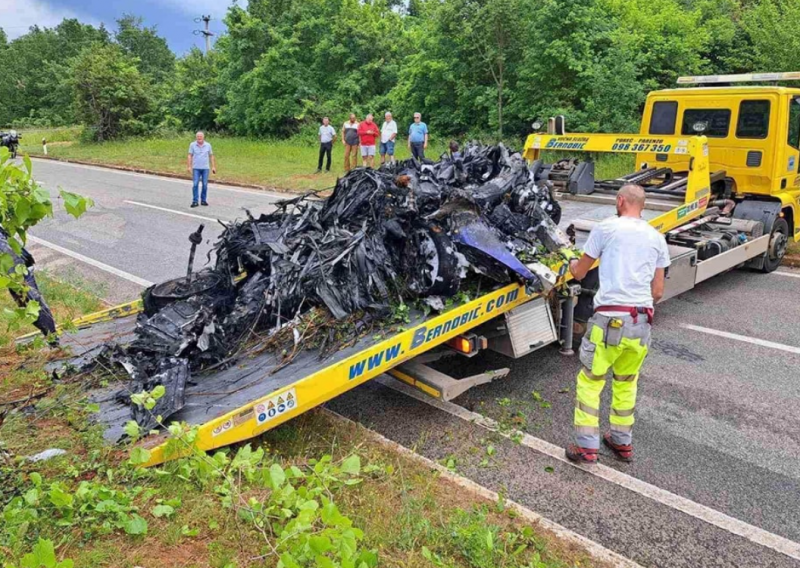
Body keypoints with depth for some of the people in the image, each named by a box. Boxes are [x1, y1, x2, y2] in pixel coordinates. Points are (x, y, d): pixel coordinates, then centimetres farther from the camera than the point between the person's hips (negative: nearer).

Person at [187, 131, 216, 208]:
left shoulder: (208, 145, 4)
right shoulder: (192, 145, 1)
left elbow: (211, 156, 9)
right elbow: (190, 156, 2)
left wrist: (213, 166, 5)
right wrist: (189, 166, -5)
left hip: (205, 168, 1)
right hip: (196, 168, -1)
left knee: (205, 185, 2)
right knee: (195, 184, -8)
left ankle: (203, 200, 14)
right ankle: (195, 201, -4)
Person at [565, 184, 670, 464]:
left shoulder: (606, 227, 1)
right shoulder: (657, 238, 13)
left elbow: (579, 273, 9)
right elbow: (658, 291, 14)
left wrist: (572, 263, 32)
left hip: (611, 317, -5)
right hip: (643, 320, 5)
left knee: (590, 381, 6)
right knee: (626, 383, 20)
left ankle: (586, 446, 6)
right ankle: (622, 442, 30)